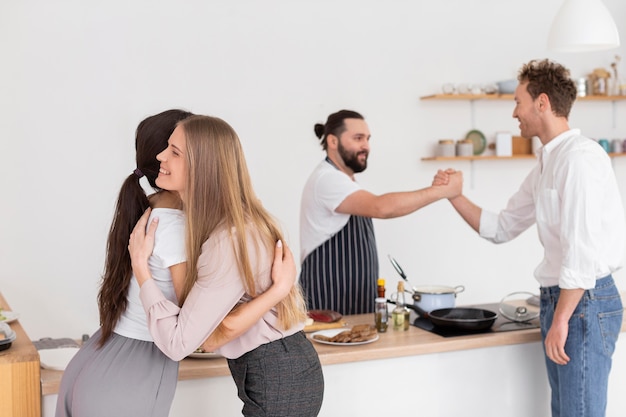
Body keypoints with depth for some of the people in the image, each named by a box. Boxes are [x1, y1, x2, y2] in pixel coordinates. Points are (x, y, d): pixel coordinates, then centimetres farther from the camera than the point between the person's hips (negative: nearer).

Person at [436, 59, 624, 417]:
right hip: (558, 297, 10)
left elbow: (583, 246, -22)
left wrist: (561, 319, -21)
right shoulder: (547, 163, 15)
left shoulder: (579, 156, -15)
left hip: (584, 301, -9)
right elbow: (501, 228, 21)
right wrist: (454, 196, 11)